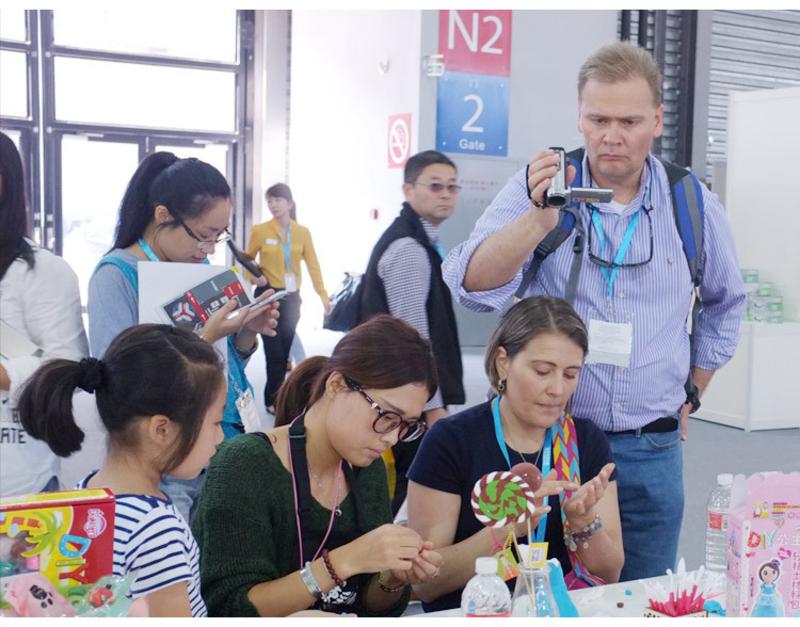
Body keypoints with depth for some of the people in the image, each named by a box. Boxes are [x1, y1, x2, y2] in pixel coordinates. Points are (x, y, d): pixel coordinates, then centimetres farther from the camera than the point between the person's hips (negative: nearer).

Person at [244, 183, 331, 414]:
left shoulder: (303, 232, 2)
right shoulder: (260, 230, -3)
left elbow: (313, 265, 0)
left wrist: (323, 296, -7)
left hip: (291, 297, 3)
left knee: (284, 351, 9)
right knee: (275, 351, -5)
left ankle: (274, 397, 23)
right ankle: (274, 401, 7)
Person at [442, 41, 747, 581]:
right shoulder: (537, 189, -5)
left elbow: (725, 302, 19)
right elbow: (473, 287, -20)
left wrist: (691, 392, 14)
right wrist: (538, 220, -35)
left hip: (651, 452, 2)